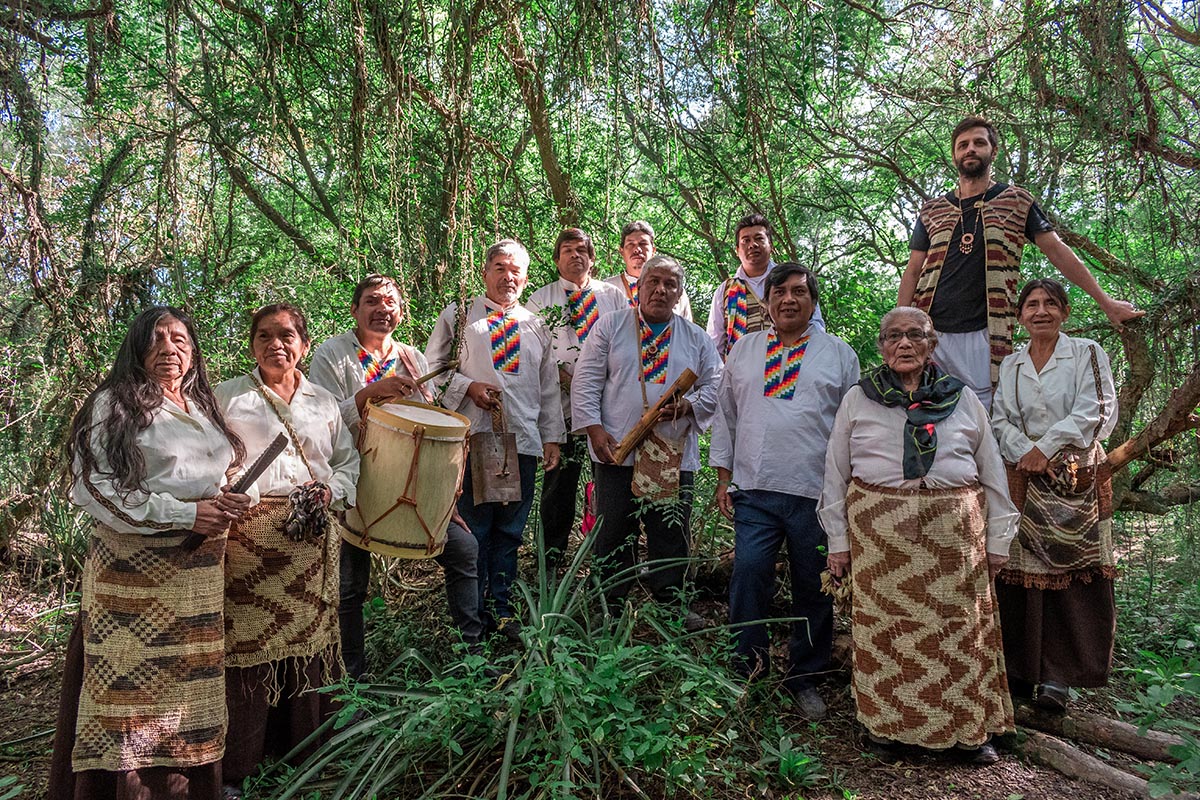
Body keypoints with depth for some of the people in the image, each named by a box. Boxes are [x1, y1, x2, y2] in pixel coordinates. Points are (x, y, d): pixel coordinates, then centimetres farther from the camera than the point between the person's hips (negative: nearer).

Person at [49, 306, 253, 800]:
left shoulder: (204, 408, 16)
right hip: (135, 570, -6)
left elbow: (235, 473, 23)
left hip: (200, 572, 6)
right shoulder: (113, 405, -4)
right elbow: (94, 488, -12)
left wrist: (239, 498, -1)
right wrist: (183, 514, -17)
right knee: (133, 689, -3)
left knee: (190, 690, 12)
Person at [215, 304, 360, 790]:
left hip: (312, 538, 4)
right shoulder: (228, 398, 7)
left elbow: (350, 458, 18)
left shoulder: (323, 402, 16)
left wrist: (331, 490, -1)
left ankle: (303, 747, 25)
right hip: (249, 536, -3)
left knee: (309, 633, 9)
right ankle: (236, 765, 10)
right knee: (249, 637, -4)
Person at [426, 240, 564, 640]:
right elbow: (433, 367, 6)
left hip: (524, 442, 3)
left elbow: (549, 388, 18)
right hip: (473, 438, -3)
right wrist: (468, 387, -10)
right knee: (474, 527, 1)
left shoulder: (536, 326, 19)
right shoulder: (458, 315, 9)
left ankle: (499, 608, 20)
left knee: (509, 530, 8)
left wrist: (552, 437, 12)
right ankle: (473, 612, 14)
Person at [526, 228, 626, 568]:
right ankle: (551, 556, 13)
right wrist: (562, 375, -11)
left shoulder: (613, 295, 16)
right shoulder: (540, 299, 11)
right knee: (560, 479, 1)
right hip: (562, 403, -1)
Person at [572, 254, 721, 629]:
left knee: (671, 535, 8)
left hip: (676, 455, 2)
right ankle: (609, 609, 19)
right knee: (613, 535, 4)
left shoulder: (697, 339, 12)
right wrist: (595, 429, -9)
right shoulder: (610, 327, 6)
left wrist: (687, 406, -11)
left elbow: (715, 387, 10)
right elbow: (586, 382, 2)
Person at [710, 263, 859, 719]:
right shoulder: (744, 350, 14)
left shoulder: (838, 354, 9)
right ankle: (749, 674, 9)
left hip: (817, 493, 0)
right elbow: (726, 415, 14)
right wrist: (723, 477, 8)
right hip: (754, 491, 1)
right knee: (748, 576, -8)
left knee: (813, 589, 7)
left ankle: (804, 680, 23)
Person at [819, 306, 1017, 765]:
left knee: (960, 625, 2)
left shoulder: (964, 400, 13)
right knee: (884, 624, 0)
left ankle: (971, 731, 16)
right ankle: (885, 722, 17)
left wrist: (998, 540, 10)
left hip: (953, 532, 1)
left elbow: (993, 474, 15)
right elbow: (836, 473, 9)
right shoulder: (857, 400, 10)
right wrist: (838, 541, 5)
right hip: (879, 530, 0)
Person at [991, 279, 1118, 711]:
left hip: (1077, 479, -2)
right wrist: (1023, 452, -11)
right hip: (1023, 478, 3)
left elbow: (1097, 410, -8)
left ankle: (1058, 675, 4)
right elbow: (999, 419, 7)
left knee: (1072, 573, -3)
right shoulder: (1010, 365, 13)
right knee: (1020, 570, 1)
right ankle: (1020, 665, 11)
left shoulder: (1086, 354, 3)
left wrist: (1045, 448, -12)